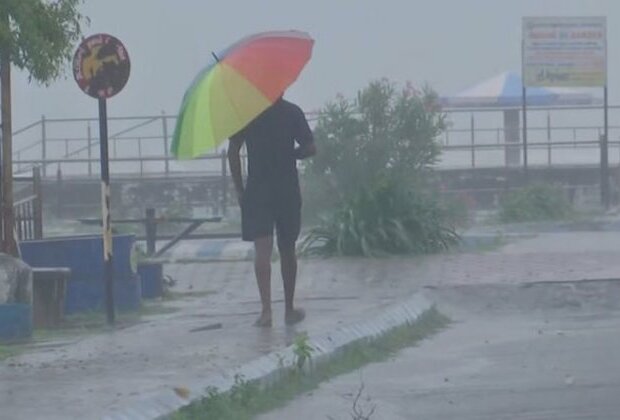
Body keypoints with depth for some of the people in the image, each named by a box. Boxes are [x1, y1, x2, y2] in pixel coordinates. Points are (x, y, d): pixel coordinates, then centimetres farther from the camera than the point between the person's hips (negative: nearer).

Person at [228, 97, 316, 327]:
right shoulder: (292, 112, -3)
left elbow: (233, 152, -3)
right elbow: (310, 148, -4)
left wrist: (239, 189, 4)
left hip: (257, 192, -1)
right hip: (288, 192, 1)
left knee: (262, 250, -6)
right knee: (287, 249, 13)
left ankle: (266, 310, -20)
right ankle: (289, 310, 21)